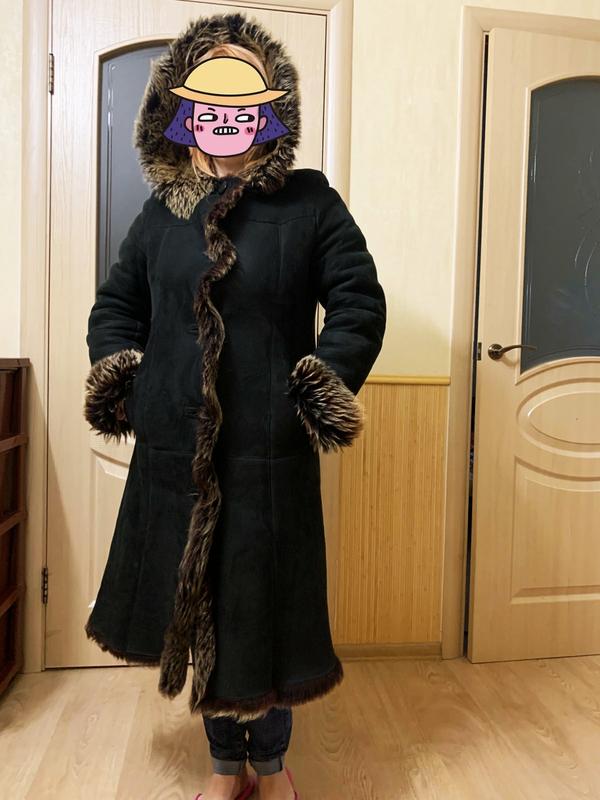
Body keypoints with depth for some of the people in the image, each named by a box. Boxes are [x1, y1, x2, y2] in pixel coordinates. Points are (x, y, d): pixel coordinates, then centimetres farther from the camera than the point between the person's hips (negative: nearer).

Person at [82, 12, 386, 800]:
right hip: (175, 452, 4)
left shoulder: (309, 203, 0)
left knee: (264, 606, 8)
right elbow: (116, 305, 17)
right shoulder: (161, 213, 9)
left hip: (270, 453, -3)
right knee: (196, 606, 14)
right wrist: (117, 376, 1)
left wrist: (324, 386, -12)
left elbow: (360, 302, -2)